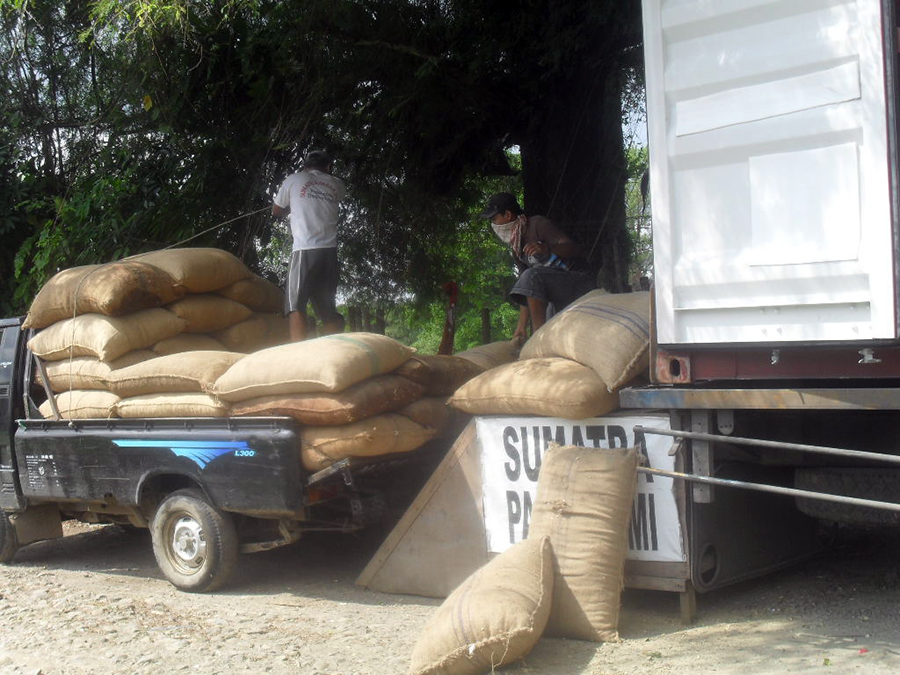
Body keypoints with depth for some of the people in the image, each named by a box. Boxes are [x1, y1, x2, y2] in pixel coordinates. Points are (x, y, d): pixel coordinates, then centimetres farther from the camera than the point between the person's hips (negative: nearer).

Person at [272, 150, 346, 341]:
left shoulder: (294, 180, 10)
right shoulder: (336, 184, 16)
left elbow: (276, 212, 22)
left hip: (305, 249, -4)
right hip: (330, 250, 4)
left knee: (296, 304, -7)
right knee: (327, 307, 8)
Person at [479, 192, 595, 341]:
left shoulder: (538, 224, -9)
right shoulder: (517, 249, 16)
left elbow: (572, 248, -22)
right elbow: (527, 293, 14)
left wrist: (546, 249, -41)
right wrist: (521, 326, 7)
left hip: (578, 281, -10)